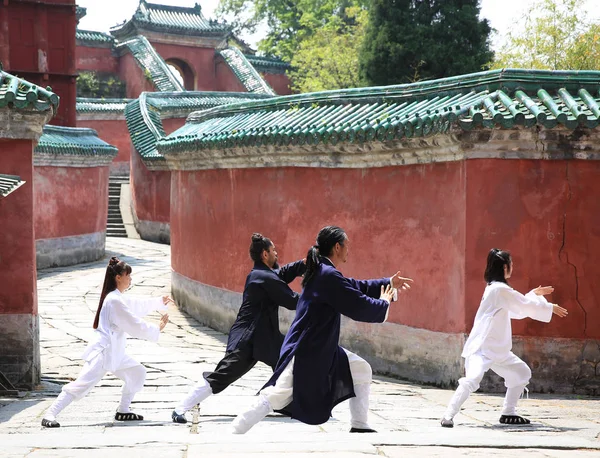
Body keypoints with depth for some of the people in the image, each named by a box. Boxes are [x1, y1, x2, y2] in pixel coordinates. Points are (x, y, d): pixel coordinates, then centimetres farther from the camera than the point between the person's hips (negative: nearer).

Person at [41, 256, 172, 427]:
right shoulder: (114, 301, -18)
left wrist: (160, 302, 25)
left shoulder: (118, 298, 14)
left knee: (137, 373, 15)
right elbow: (135, 326, -16)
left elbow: (139, 305, 30)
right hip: (102, 351, -11)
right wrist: (158, 329, -5)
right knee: (82, 384, -18)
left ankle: (122, 411, 22)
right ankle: (49, 415, -19)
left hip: (114, 352, 11)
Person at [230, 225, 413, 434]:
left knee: (361, 370, 15)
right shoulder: (329, 276, -22)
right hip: (303, 354, -11)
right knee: (273, 399, -12)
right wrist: (384, 304, -1)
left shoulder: (322, 272, 9)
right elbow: (360, 308, -20)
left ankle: (359, 426, 22)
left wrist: (389, 283, 22)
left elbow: (356, 287, 24)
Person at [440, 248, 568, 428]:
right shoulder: (500, 289, -16)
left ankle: (508, 413, 20)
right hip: (482, 347, -11)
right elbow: (526, 307, -13)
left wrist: (534, 294, 20)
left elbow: (517, 310, 23)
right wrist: (551, 308, 0)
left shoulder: (495, 288, 14)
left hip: (497, 349, 11)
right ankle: (448, 416, -22)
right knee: (472, 379, -28)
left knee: (522, 373, 16)